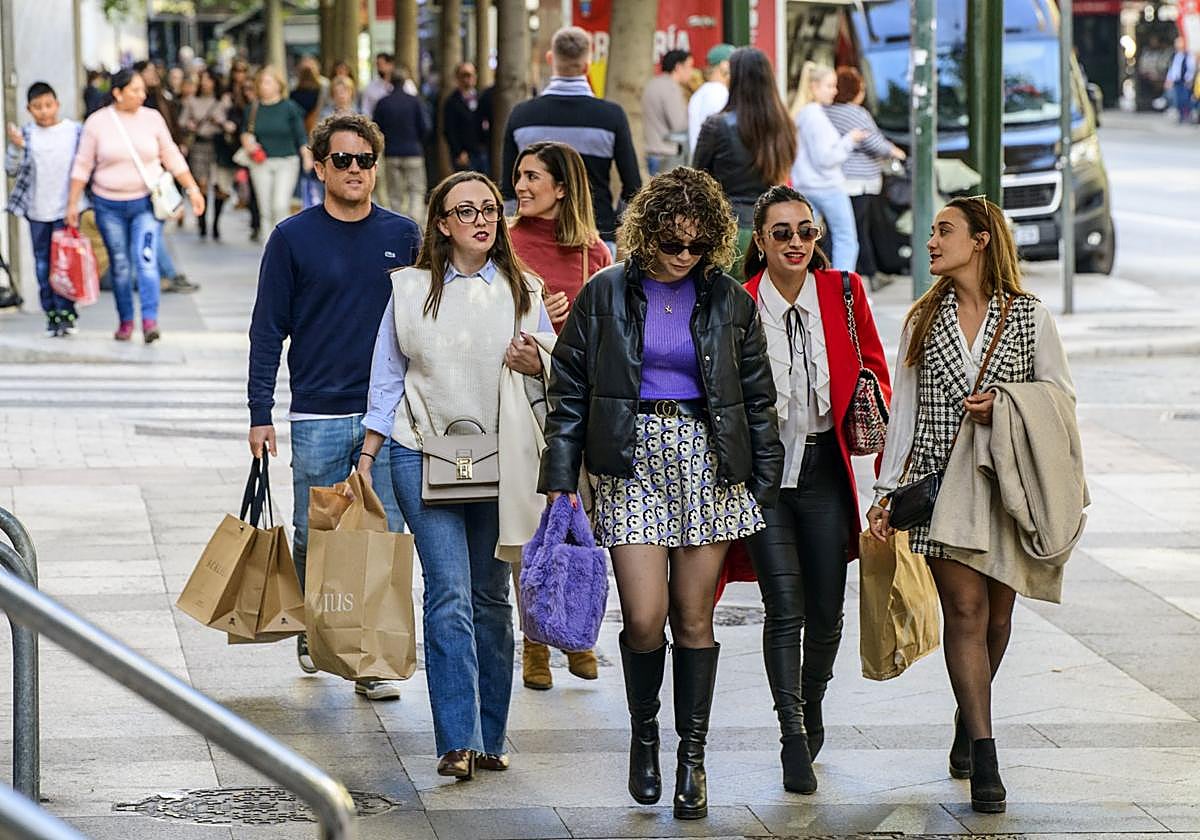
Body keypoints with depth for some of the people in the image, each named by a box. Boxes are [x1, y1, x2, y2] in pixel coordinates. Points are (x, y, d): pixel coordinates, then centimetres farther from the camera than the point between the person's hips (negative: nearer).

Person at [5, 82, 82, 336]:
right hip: (37, 209, 2)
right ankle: (51, 313, 13)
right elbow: (11, 170, 0)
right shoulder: (26, 134, 2)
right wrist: (16, 148, -15)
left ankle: (66, 312, -2)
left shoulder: (75, 131, 0)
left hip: (66, 208, -2)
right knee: (43, 263, 7)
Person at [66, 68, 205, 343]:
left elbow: (172, 157, 9)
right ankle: (125, 321, 18)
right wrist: (72, 203, 1)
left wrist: (193, 189, 5)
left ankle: (150, 320, -21)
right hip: (109, 206, 0)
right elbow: (82, 165, 3)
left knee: (146, 259, -15)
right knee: (119, 265, 6)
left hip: (147, 203, 0)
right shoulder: (97, 122, -1)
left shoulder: (152, 118, 2)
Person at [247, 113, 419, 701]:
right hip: (317, 415, -1)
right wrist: (260, 414, -4)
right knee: (314, 537, 6)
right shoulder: (293, 238, 1)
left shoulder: (402, 235, 7)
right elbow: (268, 329, 2)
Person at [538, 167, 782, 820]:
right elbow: (569, 391, 5)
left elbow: (757, 398, 11)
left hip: (709, 463, 1)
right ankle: (644, 731, 17)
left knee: (694, 616, 2)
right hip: (632, 461, -1)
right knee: (645, 618, -10)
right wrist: (561, 479, 0)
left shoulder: (730, 301, 6)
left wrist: (766, 484, 7)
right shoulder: (605, 294, 2)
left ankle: (692, 756, 13)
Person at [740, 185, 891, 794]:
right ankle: (793, 737, -5)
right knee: (784, 608, -11)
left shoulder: (844, 293, 0)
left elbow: (875, 371, 10)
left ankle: (812, 708, 33)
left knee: (825, 610, 8)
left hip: (825, 465, 2)